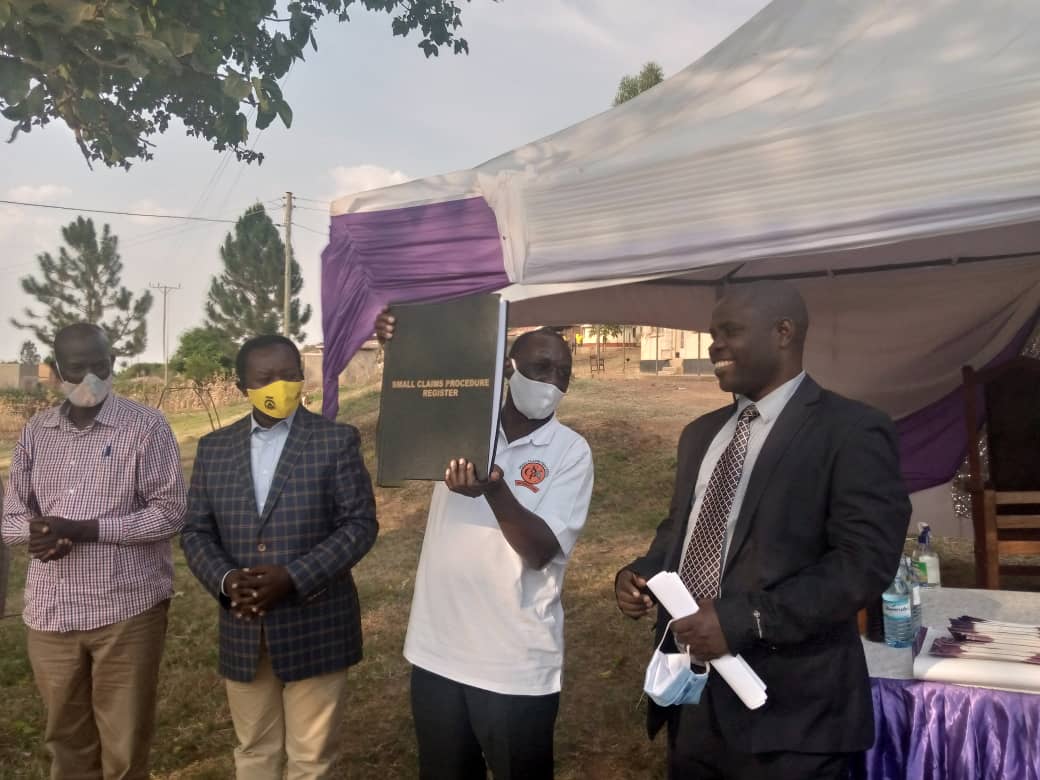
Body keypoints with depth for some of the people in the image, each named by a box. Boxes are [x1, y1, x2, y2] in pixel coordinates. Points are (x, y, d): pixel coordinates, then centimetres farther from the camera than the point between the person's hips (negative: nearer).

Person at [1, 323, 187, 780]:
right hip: (51, 613, 4)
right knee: (66, 738, 18)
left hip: (127, 610, -4)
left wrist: (84, 529, -19)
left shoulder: (146, 426, -6)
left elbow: (170, 511, -10)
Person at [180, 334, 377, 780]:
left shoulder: (337, 440, -5)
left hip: (314, 626, -3)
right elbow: (196, 531, 7)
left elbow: (360, 523, -9)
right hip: (242, 630, 4)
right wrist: (225, 581, -13)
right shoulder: (214, 448, 7)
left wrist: (293, 578, -20)